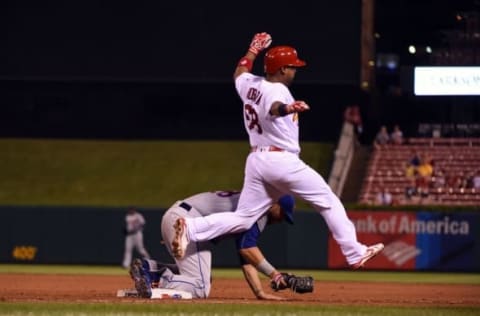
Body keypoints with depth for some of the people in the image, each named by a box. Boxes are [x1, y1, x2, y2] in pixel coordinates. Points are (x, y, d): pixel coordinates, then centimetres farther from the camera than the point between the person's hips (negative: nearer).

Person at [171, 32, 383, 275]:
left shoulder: (250, 84, 9)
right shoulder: (277, 90, -14)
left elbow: (239, 72, 34)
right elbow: (273, 108, -39)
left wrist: (254, 50, 45)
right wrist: (288, 108, -60)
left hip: (255, 161, 8)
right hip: (282, 161, -8)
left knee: (242, 218, 4)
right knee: (328, 202, 4)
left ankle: (190, 228, -15)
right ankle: (354, 253, 2)